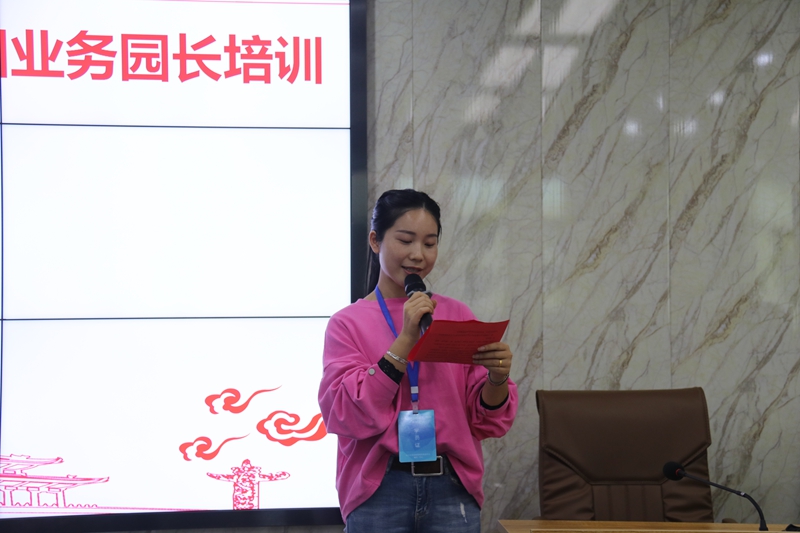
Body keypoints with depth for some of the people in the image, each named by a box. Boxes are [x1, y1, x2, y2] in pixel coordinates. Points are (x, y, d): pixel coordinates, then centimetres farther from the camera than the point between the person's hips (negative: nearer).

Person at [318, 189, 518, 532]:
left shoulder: (458, 316, 6)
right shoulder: (348, 323, 0)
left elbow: (488, 421, 5)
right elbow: (346, 415, -11)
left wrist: (497, 379, -16)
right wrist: (405, 341, -17)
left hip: (452, 490, 2)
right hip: (379, 492, -2)